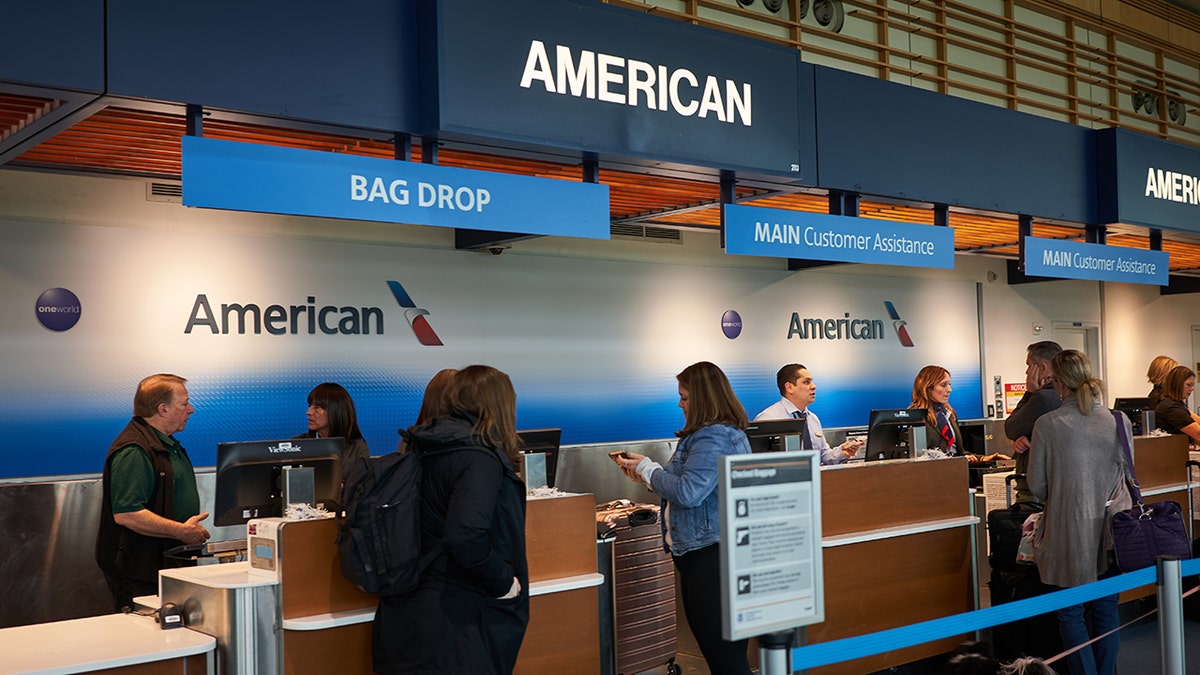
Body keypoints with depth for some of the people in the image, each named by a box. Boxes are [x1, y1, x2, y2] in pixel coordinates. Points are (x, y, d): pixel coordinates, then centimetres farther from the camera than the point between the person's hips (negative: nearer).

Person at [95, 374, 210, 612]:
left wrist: (192, 528, 16)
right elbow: (126, 514, -26)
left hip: (167, 565, 10)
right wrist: (181, 531, -21)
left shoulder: (167, 445, 17)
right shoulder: (133, 452, -18)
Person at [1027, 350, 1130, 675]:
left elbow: (1037, 485, -5)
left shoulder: (1047, 424, -14)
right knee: (1106, 610, 17)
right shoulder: (1120, 422, -4)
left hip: (1070, 533, -3)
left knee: (1072, 614, 10)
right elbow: (1125, 474, 10)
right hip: (1111, 534, 4)